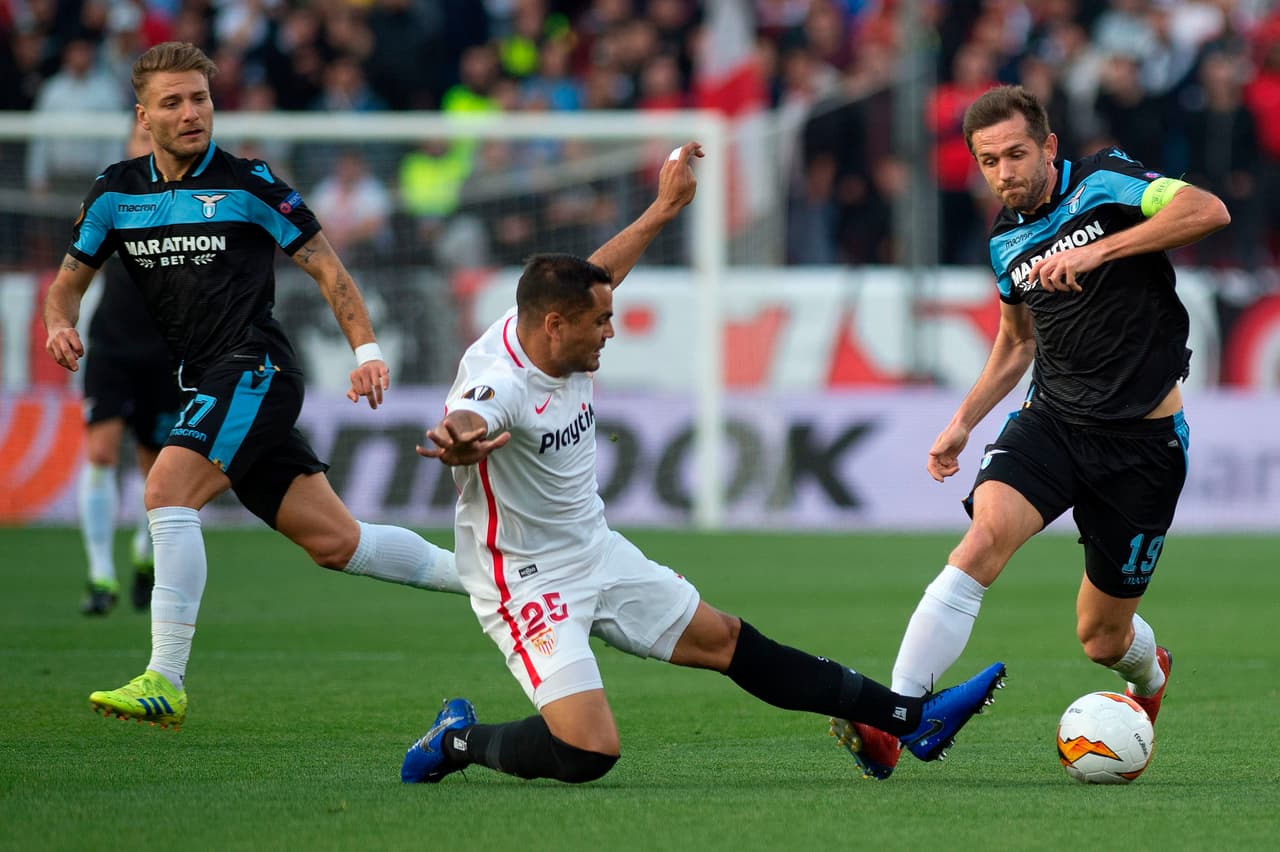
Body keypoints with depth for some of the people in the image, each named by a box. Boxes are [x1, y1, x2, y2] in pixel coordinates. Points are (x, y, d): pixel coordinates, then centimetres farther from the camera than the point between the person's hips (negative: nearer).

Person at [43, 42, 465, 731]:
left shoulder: (248, 184, -4)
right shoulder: (116, 191, 10)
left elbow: (325, 265, 2)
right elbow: (69, 280, 19)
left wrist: (366, 350, -8)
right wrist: (59, 326, -3)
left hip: (255, 369, -6)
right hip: (208, 386, 6)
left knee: (167, 491, -25)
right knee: (336, 542, 7)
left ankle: (165, 682, -25)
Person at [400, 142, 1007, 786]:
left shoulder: (550, 335, -5)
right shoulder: (500, 380, -30)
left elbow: (596, 274, 17)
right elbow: (464, 420, -54)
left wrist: (664, 208, 23)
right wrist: (460, 439, -77)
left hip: (598, 553, 9)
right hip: (529, 582, -9)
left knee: (727, 641, 14)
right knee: (587, 753, -21)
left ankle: (913, 717, 19)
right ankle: (458, 740, 6)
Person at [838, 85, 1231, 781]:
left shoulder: (1105, 180, -8)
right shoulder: (1005, 239, 10)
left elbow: (1209, 210, -24)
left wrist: (1099, 251, -29)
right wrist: (963, 421, 20)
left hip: (1143, 436, -4)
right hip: (1051, 420, 4)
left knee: (1101, 636, 4)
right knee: (984, 537, -27)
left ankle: (1149, 671, 44)